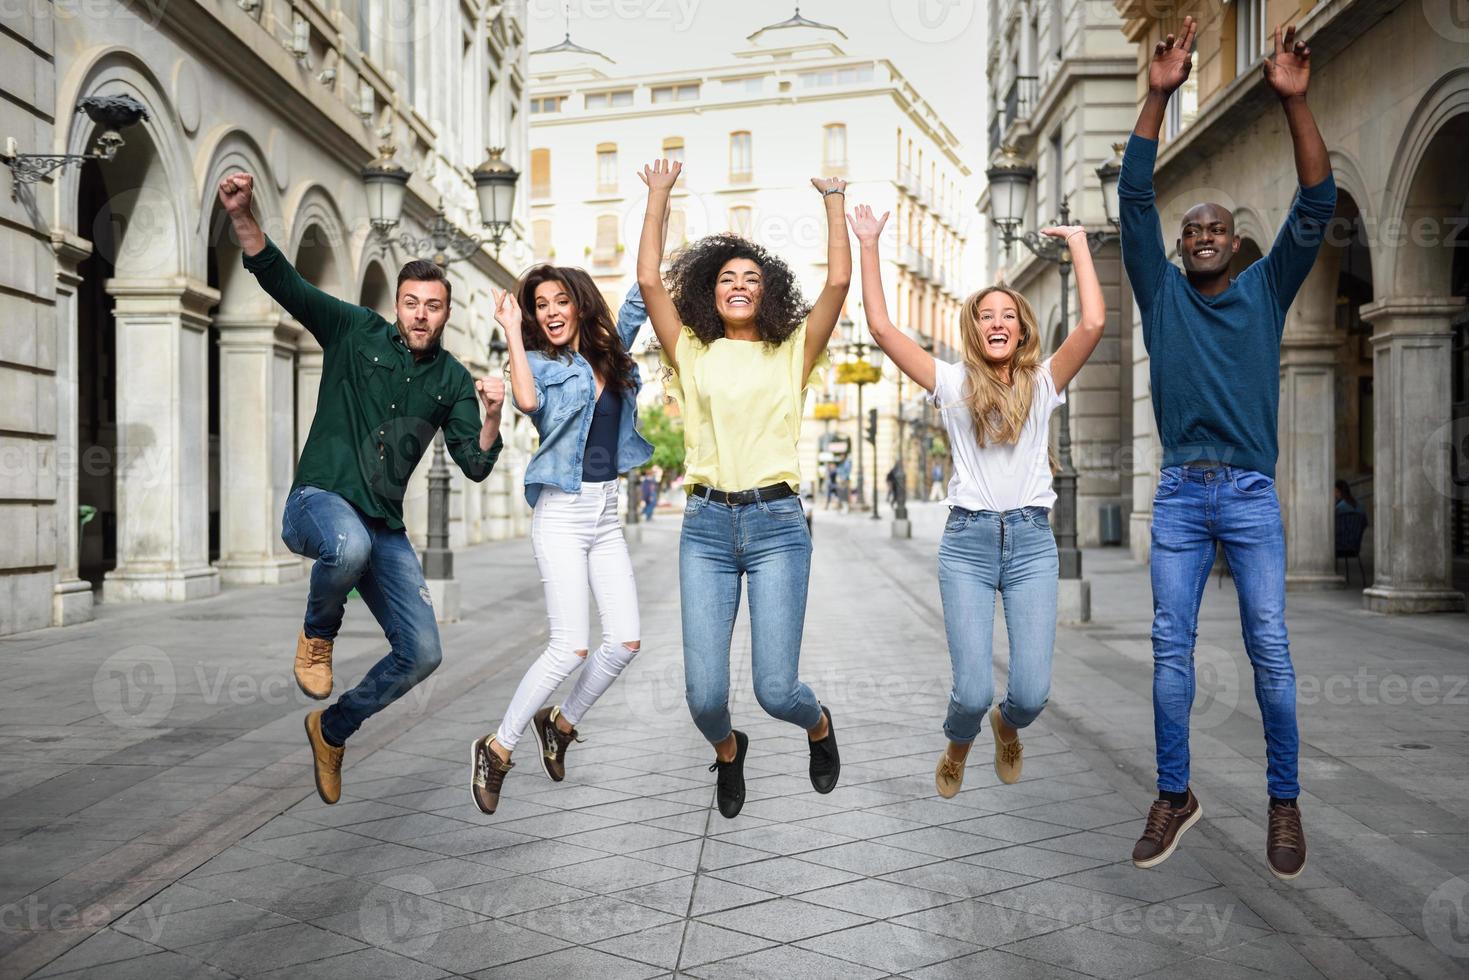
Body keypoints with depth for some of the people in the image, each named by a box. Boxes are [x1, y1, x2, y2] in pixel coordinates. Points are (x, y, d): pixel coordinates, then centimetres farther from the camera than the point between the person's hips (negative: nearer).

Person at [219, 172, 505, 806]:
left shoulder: (451, 380, 7)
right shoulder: (354, 331, 1)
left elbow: (475, 466, 1)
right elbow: (280, 280, -9)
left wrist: (491, 417, -18)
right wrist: (242, 217, -25)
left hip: (385, 528, 4)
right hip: (319, 502, -4)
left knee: (421, 653, -3)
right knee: (350, 545, -43)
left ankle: (333, 729, 26)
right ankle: (317, 634, -6)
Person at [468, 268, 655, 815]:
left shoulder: (607, 354, 11)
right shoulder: (542, 363, -4)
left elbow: (636, 305, 16)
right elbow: (528, 400, -26)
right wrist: (512, 331, -20)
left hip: (606, 516, 6)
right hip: (562, 514, -6)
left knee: (625, 641, -2)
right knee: (571, 646, -13)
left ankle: (561, 723, 21)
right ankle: (498, 748, 4)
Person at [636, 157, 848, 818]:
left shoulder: (792, 354, 9)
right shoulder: (691, 353, 11)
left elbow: (838, 281, 0)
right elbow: (648, 279, 4)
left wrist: (833, 200, 6)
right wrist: (658, 195, 9)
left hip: (776, 524, -1)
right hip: (706, 525, 1)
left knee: (776, 690, -6)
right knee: (704, 696, -4)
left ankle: (818, 726, 32)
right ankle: (728, 752, 34)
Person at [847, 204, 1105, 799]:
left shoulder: (1043, 383, 8)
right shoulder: (953, 383, 7)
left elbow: (1093, 323, -7)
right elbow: (881, 328, 0)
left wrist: (1078, 244, -1)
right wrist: (868, 246, 1)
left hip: (1032, 539, 1)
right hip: (967, 541, -1)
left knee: (1032, 693, -5)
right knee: (973, 692, -7)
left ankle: (1006, 727, 34)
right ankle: (957, 748, 30)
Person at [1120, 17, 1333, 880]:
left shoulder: (1265, 291, 10)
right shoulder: (1161, 292, 9)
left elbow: (1316, 208, -2)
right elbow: (1134, 200, 1)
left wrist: (1294, 102, -12)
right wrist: (1159, 96, -8)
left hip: (1252, 496, 0)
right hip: (1180, 494, 1)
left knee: (1271, 651, -2)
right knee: (1171, 650, 1)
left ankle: (1285, 801, 11)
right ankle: (1175, 795, 11)